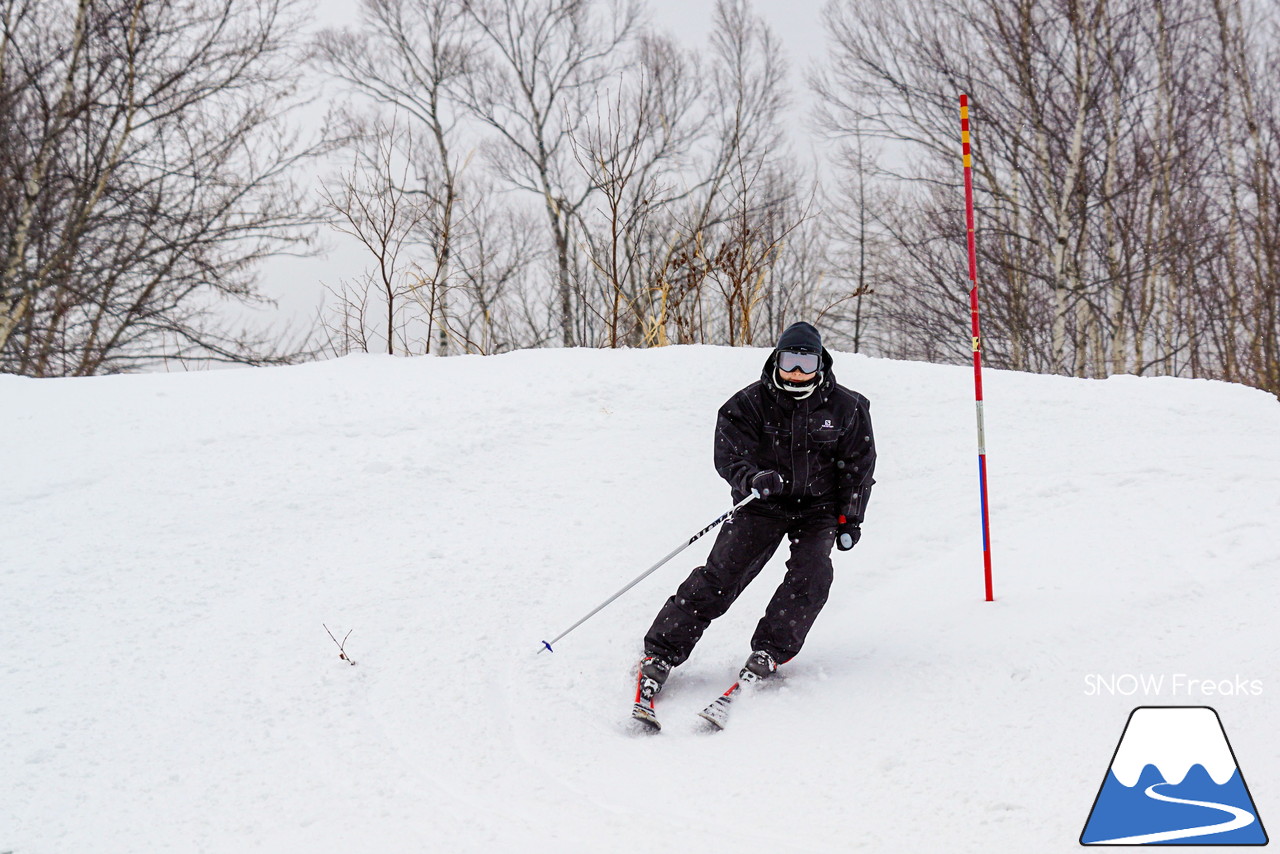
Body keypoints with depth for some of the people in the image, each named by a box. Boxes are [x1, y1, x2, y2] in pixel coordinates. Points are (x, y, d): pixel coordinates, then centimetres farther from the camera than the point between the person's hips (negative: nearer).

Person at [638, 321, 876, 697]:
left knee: (811, 573, -23)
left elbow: (858, 465, 8)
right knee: (721, 574, -13)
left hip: (818, 507, 2)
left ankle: (769, 652, -14)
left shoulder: (845, 408, -2)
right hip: (761, 502, -2)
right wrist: (753, 478, -33)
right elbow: (728, 455, -12)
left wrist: (849, 518, 4)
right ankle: (661, 652, -11)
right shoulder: (750, 404, -7)